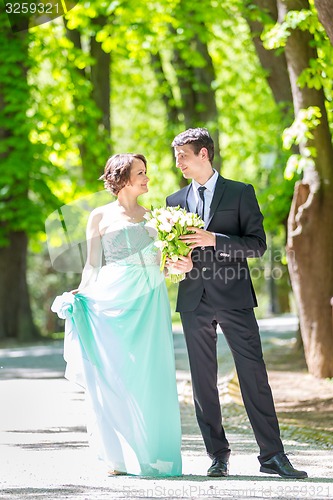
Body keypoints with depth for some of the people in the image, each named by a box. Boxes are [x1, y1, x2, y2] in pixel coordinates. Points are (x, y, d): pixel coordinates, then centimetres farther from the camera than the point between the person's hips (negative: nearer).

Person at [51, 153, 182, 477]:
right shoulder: (100, 217, 8)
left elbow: (159, 263, 16)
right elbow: (92, 264, 7)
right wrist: (81, 294, -7)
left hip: (151, 301, 3)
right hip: (114, 300, -2)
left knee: (151, 376, -3)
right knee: (114, 376, -4)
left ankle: (152, 453, 3)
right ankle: (120, 456, 5)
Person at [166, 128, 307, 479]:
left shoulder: (241, 193, 4)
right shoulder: (175, 201, 15)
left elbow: (258, 243, -4)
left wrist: (215, 240, -16)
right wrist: (177, 264, -4)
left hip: (234, 296, -3)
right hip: (194, 301, 3)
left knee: (253, 374, -7)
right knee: (203, 380, 3)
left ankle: (272, 454, -3)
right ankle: (218, 456, 11)